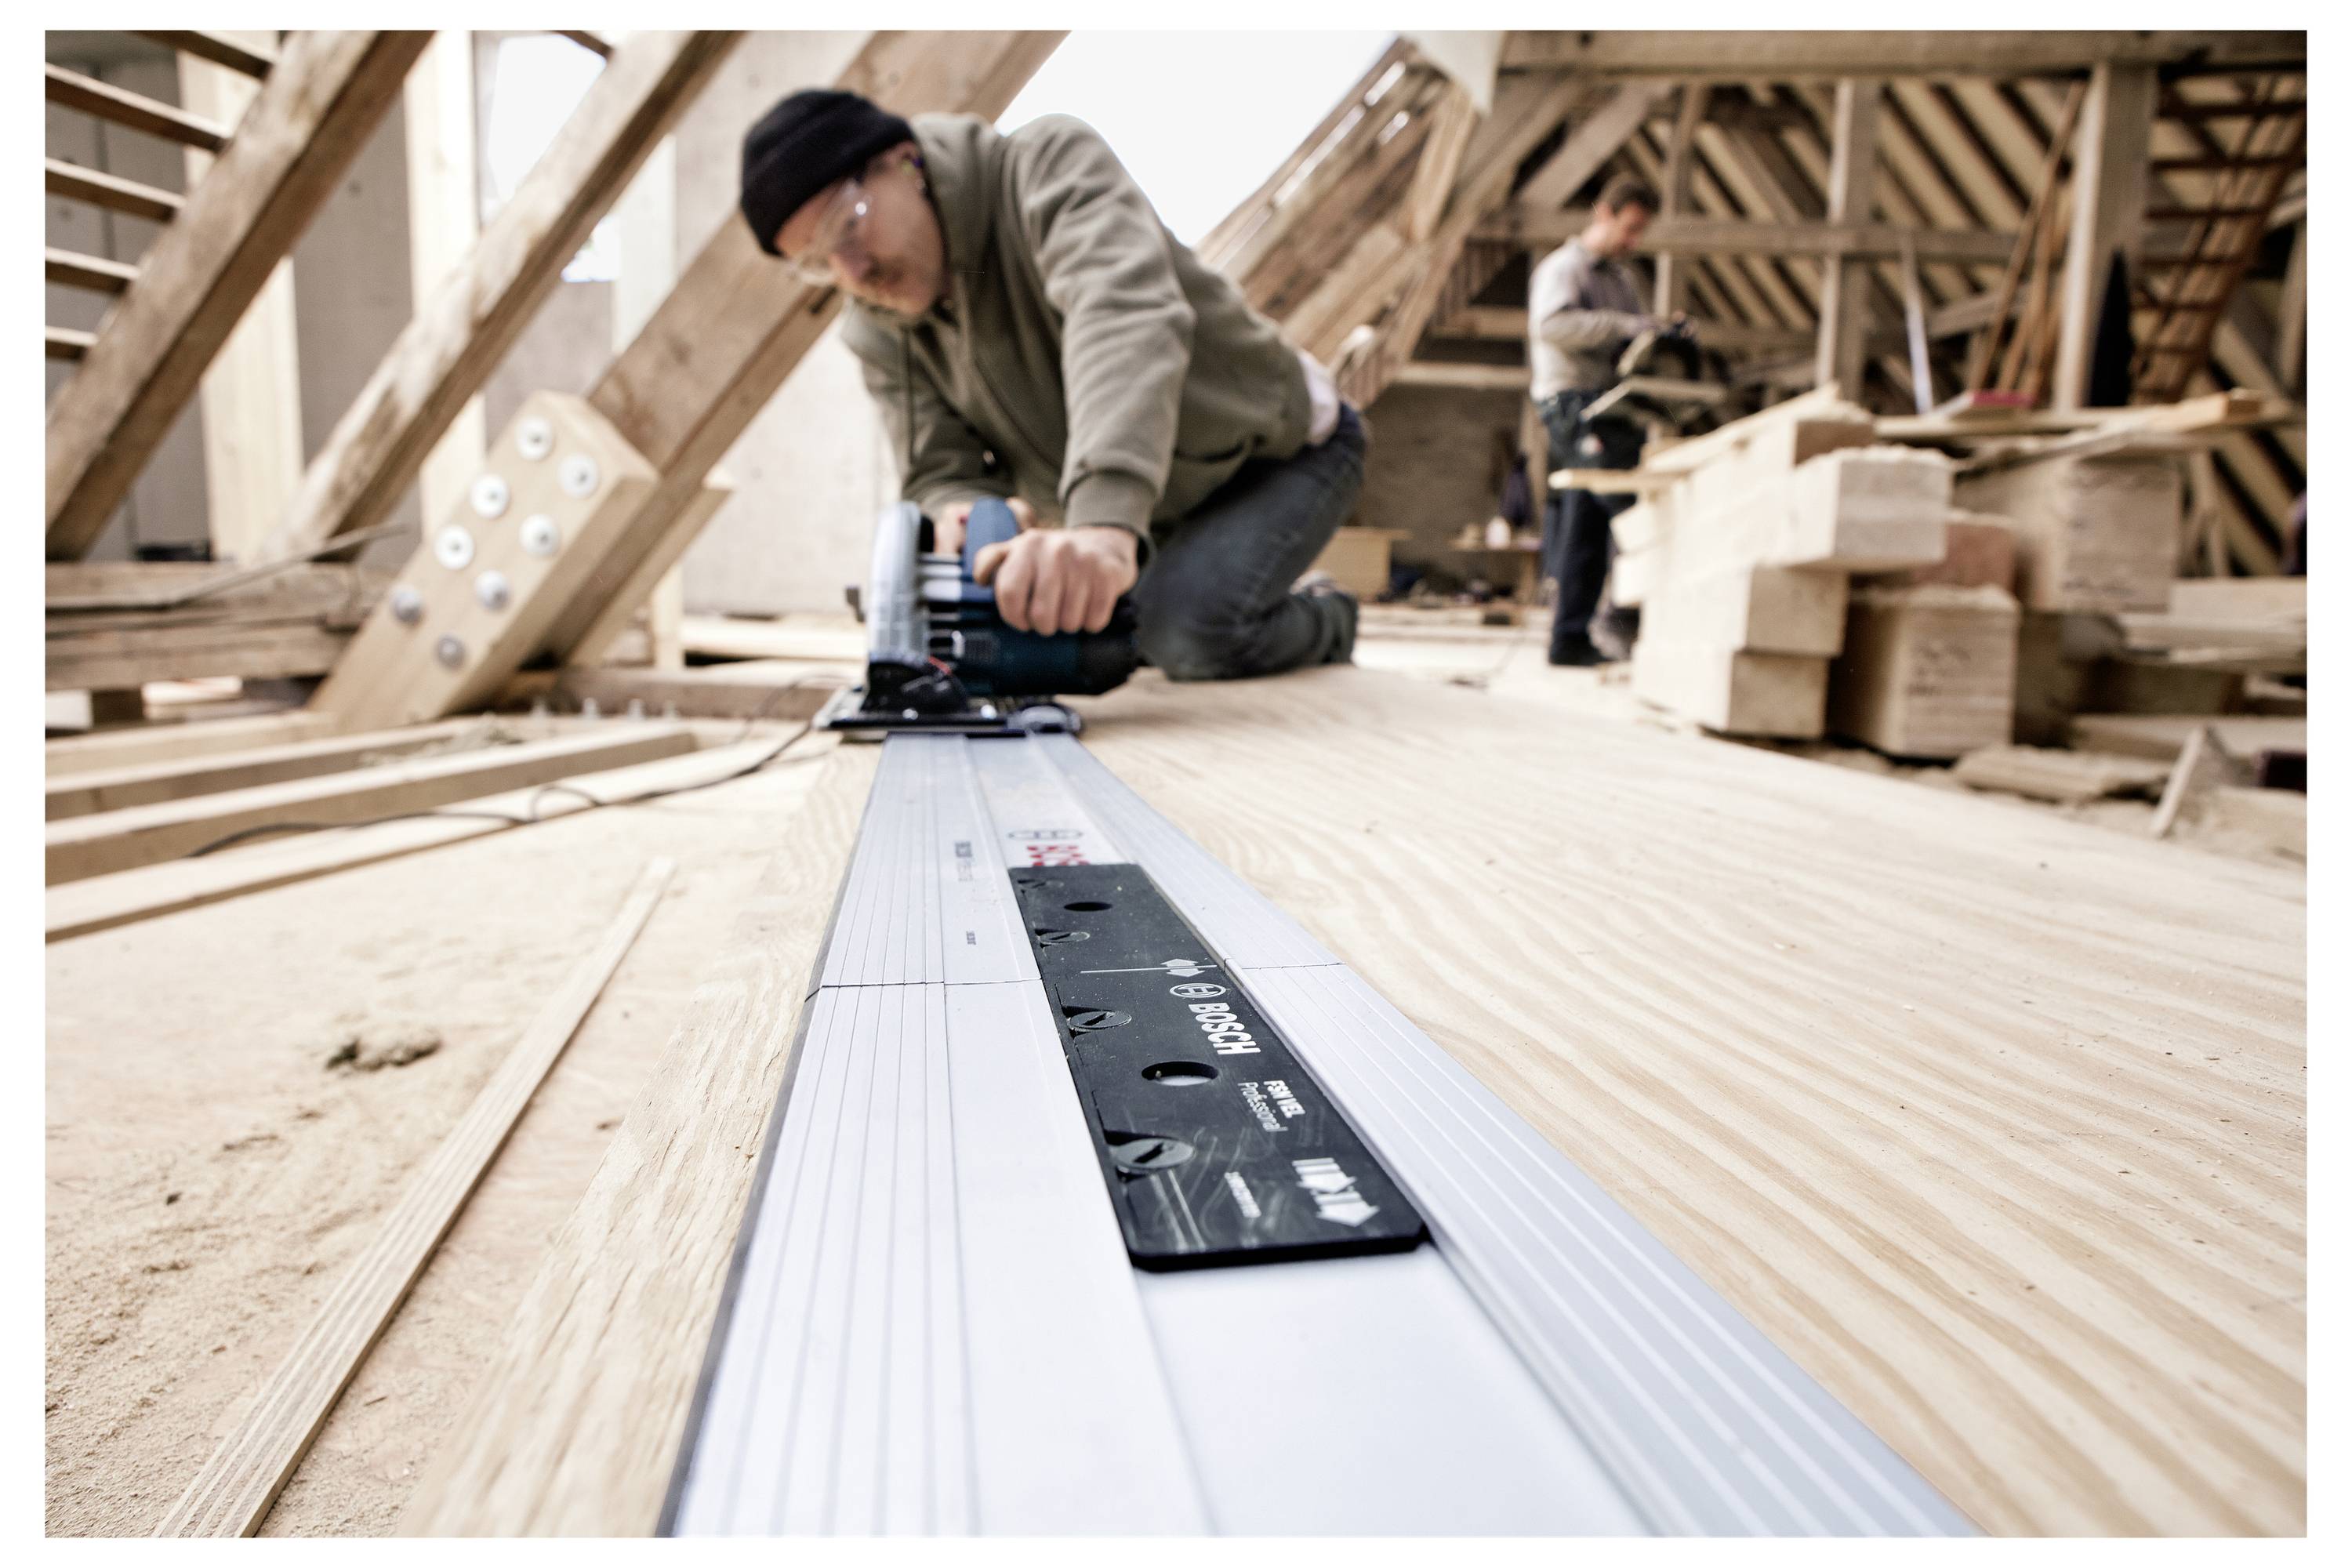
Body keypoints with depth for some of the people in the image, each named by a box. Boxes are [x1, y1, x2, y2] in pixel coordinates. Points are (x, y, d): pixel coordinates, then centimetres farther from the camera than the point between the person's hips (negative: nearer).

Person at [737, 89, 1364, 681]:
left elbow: (1124, 313, -45)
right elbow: (942, 472, -12)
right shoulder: (878, 336, -8)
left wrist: (1106, 519, -63)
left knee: (1190, 628, -31)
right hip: (1152, 511, 7)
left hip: (1277, 444, -7)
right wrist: (968, 515, -40)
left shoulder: (1052, 162, -26)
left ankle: (1327, 625, 5)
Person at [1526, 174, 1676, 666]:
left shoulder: (1619, 278, 26)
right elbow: (1552, 324, -22)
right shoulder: (1562, 268, -2)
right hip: (1575, 406, -9)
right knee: (1634, 504, -20)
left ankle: (1570, 639, 8)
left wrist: (1664, 331, 3)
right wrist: (1626, 326, -28)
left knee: (1585, 532, 6)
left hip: (1608, 411, 9)